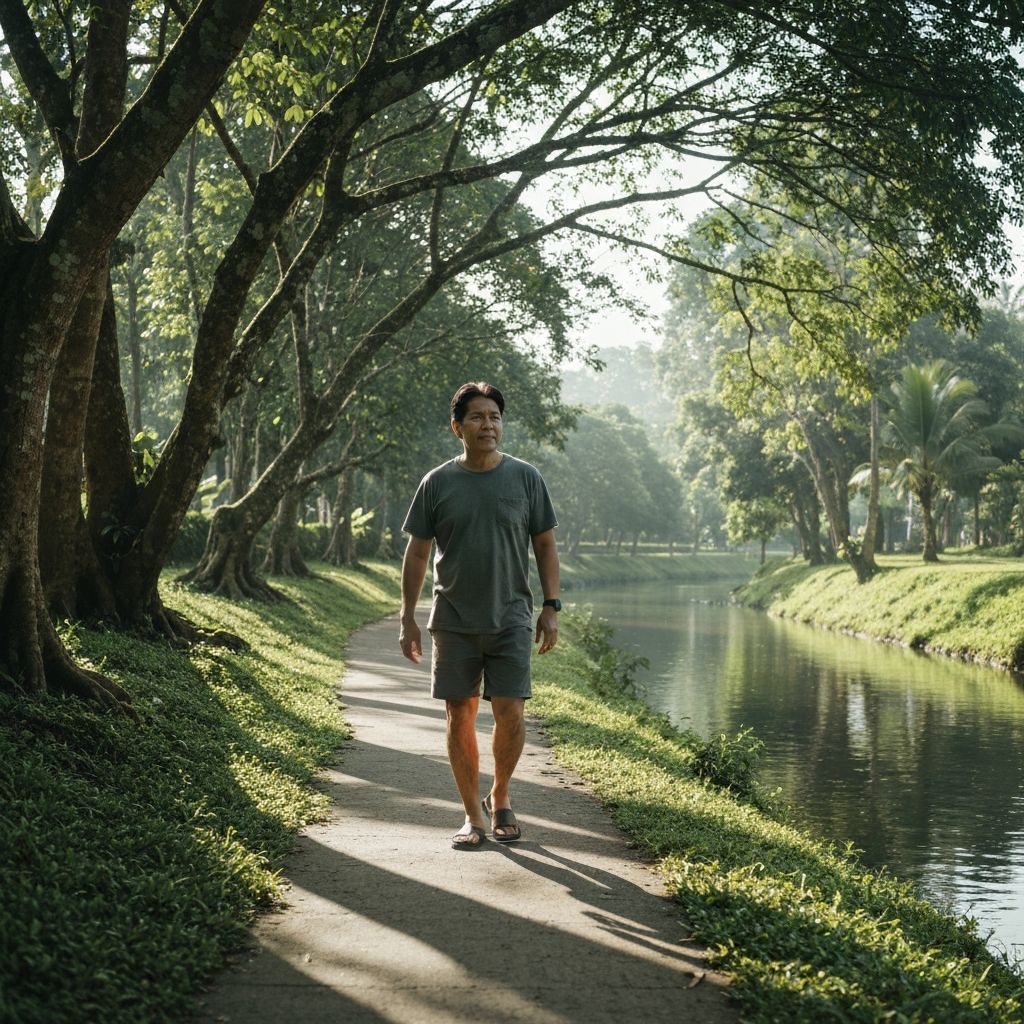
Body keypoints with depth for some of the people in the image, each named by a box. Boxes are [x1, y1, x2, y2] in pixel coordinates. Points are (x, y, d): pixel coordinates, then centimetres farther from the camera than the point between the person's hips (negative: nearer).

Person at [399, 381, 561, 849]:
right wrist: (408, 619, 3)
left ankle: (500, 796, 19)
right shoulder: (437, 484, 1)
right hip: (453, 621, 1)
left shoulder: (526, 478, 2)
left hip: (511, 618, 0)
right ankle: (474, 815, 17)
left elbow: (545, 546, 7)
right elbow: (417, 553, 6)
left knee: (510, 714, -7)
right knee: (460, 717, 4)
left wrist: (551, 608, 0)